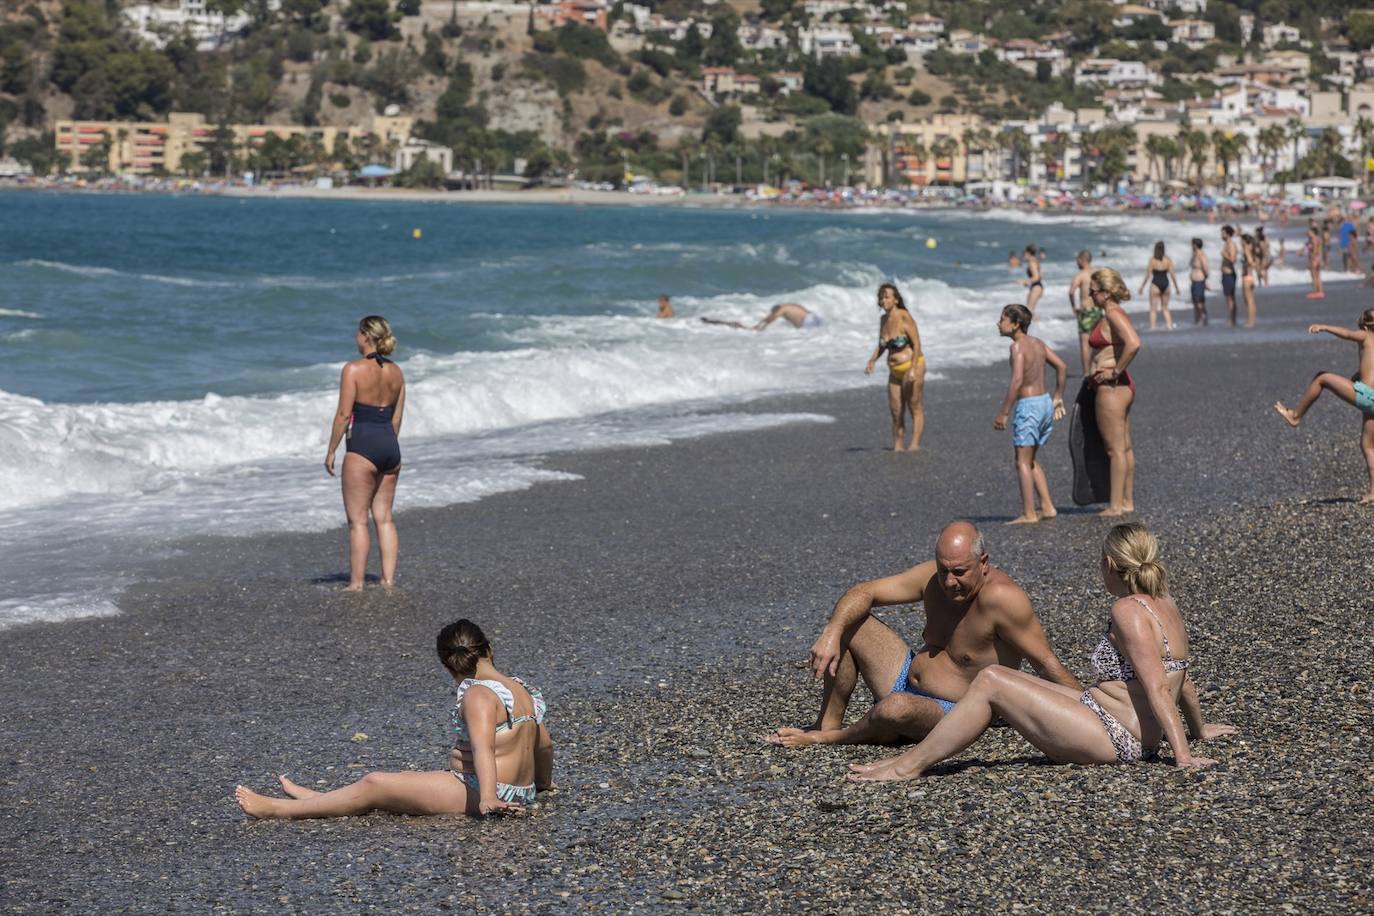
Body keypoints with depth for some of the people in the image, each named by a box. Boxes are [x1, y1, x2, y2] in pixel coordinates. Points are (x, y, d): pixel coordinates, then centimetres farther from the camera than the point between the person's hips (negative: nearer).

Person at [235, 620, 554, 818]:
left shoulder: (478, 695, -16)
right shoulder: (523, 689, 12)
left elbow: (483, 747, -31)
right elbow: (545, 744, 21)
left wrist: (487, 798, -43)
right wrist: (542, 783, 39)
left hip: (472, 792, -10)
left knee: (374, 785, -6)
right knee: (407, 779, 23)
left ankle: (278, 809, -3)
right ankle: (317, 799, 30)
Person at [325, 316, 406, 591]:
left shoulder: (354, 370, -12)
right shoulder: (396, 372, 8)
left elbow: (344, 415, -13)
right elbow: (397, 416, 12)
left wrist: (331, 452, -6)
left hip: (362, 447, -7)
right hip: (390, 447, 7)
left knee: (357, 520, -1)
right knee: (384, 517, 12)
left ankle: (356, 583, -1)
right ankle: (388, 580, 11)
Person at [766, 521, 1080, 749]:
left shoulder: (1001, 597, -27)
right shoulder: (933, 577, -7)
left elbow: (1047, 663, -21)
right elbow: (863, 593, -3)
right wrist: (831, 634, -21)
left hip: (949, 714, -7)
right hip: (907, 677, 7)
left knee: (896, 708, -39)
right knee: (846, 622, -4)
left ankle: (832, 738, -6)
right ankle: (828, 723, 1)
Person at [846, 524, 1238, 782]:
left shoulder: (1128, 610, -16)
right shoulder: (1165, 605, 11)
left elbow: (1157, 688, -22)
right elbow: (1183, 680, 18)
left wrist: (1182, 753, -25)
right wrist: (1199, 729, 32)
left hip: (1114, 739, -10)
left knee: (991, 682, -11)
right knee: (1000, 679, 13)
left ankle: (911, 765, -6)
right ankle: (918, 754, 15)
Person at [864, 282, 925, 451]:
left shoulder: (904, 317, -14)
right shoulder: (883, 320, 6)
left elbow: (917, 343, -16)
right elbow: (881, 346, 18)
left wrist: (913, 369, -23)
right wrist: (872, 361, 1)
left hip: (912, 366, -7)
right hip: (895, 371, 7)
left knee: (915, 408, -4)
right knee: (896, 411, 7)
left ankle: (915, 445, -5)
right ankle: (898, 447, 13)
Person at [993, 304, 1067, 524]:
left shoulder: (1018, 346, -13)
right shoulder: (1038, 343, 11)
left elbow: (1017, 380, -23)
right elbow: (1062, 367, 17)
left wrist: (1003, 413, -20)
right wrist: (1058, 398, 25)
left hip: (1028, 405, -8)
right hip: (1045, 402, 8)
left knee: (1022, 461, -1)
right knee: (1029, 460, 19)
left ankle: (1028, 514, -2)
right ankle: (1047, 507, 16)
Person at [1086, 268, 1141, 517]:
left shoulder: (1113, 315, -16)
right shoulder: (1113, 314, 14)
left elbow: (1134, 343, -32)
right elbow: (1129, 344, 29)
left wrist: (1115, 371, -22)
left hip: (1112, 388, -10)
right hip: (1122, 386, 10)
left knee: (1115, 449, -6)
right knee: (1124, 447, 13)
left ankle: (1116, 506, -2)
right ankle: (1127, 501, 19)